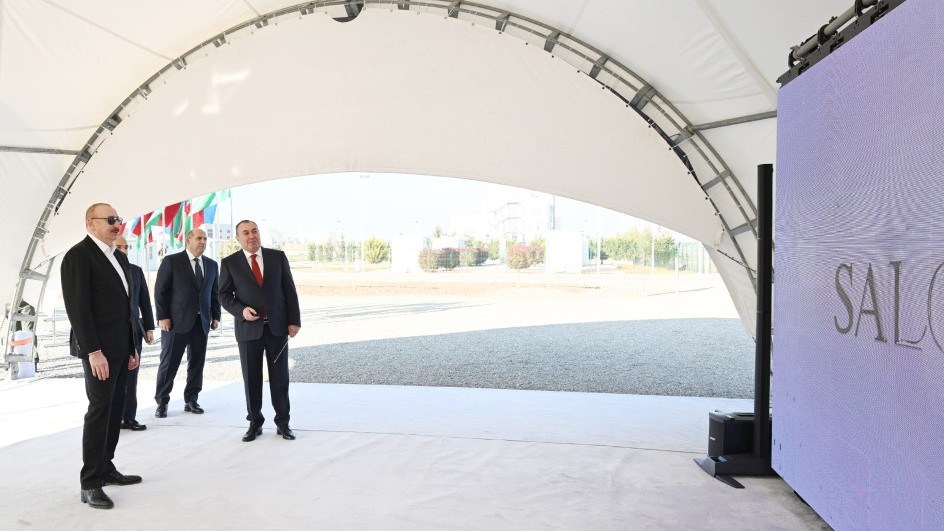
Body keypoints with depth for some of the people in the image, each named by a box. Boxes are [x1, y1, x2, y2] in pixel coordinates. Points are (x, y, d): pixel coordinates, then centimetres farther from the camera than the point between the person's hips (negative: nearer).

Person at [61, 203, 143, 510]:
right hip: (99, 349, -8)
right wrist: (94, 351, -22)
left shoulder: (119, 257, 15)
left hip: (120, 348, 8)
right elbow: (77, 307, -17)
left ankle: (105, 468, 20)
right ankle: (90, 483, 0)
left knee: (115, 410, 11)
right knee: (99, 410, -7)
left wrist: (132, 347, 15)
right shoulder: (78, 255, -11)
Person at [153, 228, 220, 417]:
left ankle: (191, 400, 19)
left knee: (197, 363, 7)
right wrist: (162, 316, -9)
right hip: (176, 321, -4)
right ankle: (162, 402, 14)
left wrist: (215, 316, 8)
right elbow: (160, 290, -4)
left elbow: (215, 292, 16)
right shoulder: (171, 261, -1)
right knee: (169, 363, 2)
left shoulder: (212, 265, 12)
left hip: (202, 322, 4)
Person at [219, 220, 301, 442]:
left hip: (277, 327, 1)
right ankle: (255, 423, 20)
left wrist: (294, 321, -3)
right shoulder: (229, 263, 1)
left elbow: (289, 290, 3)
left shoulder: (278, 257, 3)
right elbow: (224, 295, 3)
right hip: (249, 328, 0)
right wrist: (241, 310, -15)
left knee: (280, 378, 6)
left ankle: (283, 423, 17)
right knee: (252, 379, 7)